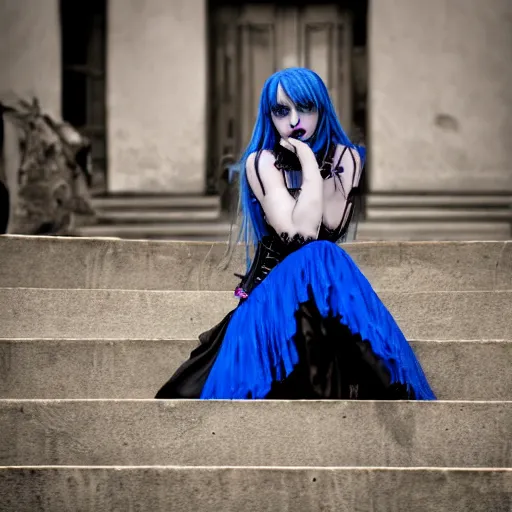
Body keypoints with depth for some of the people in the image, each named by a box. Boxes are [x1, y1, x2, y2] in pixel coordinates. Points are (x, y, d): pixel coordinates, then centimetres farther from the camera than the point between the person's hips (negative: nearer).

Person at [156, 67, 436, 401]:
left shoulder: (347, 158, 1)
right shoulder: (261, 161, -8)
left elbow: (329, 228, -13)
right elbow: (301, 232, -23)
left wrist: (309, 158, -13)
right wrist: (308, 161, -19)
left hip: (333, 279, 3)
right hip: (274, 282, -3)